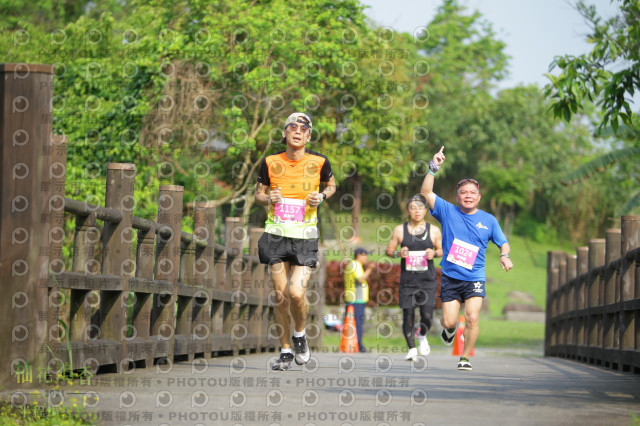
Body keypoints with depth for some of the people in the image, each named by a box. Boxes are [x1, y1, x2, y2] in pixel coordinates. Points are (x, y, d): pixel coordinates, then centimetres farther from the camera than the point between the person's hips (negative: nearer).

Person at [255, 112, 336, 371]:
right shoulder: (270, 162, 2)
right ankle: (286, 350, 16)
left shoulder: (319, 162, -2)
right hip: (276, 235, 2)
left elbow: (331, 185, 17)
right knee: (280, 296, 1)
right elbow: (258, 194, 13)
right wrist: (268, 198, -9)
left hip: (305, 238, -2)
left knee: (296, 293, -16)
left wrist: (321, 197, -4)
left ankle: (300, 334, 14)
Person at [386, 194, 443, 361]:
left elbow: (442, 249, 14)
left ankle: (422, 336, 24)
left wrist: (434, 253, -8)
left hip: (427, 281, 0)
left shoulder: (433, 231, 3)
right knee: (408, 316, 0)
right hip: (407, 281, 1)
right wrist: (398, 253, -13)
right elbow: (389, 250, 8)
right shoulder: (400, 230, 2)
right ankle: (411, 349, 19)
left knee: (427, 316, -10)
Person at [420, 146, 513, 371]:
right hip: (450, 278, 0)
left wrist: (504, 256, -11)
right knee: (449, 321, -3)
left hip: (474, 279, 0)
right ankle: (448, 329, 36)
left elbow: (503, 243, 11)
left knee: (472, 318, -18)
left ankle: (465, 357, 0)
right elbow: (426, 193, -7)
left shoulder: (488, 220, 5)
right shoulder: (447, 212, 1)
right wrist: (433, 168, -17)